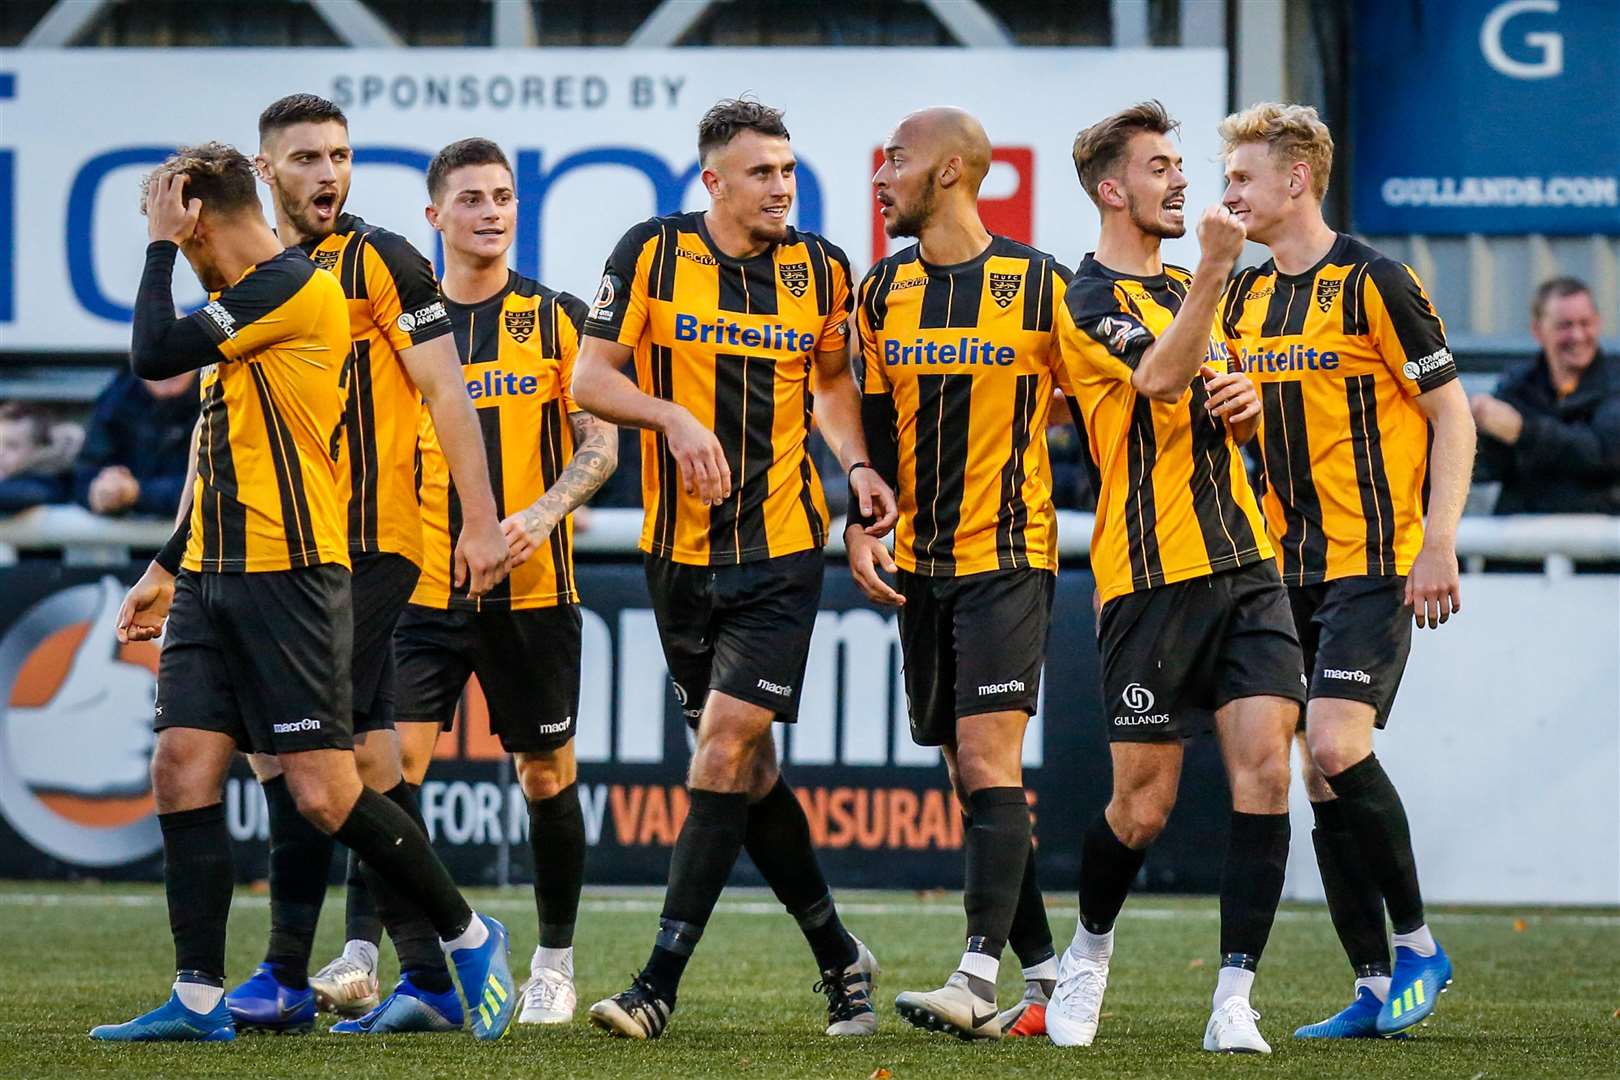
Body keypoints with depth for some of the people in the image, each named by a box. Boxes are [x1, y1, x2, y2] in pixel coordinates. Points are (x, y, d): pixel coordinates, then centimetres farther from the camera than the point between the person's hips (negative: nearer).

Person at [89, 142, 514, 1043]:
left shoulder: (293, 288, -11)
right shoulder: (242, 302, 19)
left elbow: (155, 355, -16)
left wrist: (161, 244, -4)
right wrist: (169, 568, 25)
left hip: (289, 573, -9)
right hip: (215, 575, 9)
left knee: (325, 793, -9)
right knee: (183, 768, -2)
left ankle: (469, 936, 9)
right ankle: (200, 1000, -1)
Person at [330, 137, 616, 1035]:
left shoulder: (557, 318, 3)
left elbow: (599, 442, 0)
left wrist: (546, 512, -16)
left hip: (534, 589, -1)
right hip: (426, 585, 1)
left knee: (546, 774, 6)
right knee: (393, 760, -13)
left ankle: (554, 963, 22)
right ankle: (418, 975, -14)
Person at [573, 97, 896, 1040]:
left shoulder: (821, 268, 3)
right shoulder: (654, 253, -3)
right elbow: (590, 379, -3)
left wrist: (858, 465, 3)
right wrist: (673, 416, -20)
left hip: (782, 548, -1)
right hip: (680, 552, 1)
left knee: (727, 745, -13)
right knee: (747, 770, 7)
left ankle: (661, 984, -12)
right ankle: (840, 957, 24)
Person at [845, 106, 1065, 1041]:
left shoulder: (1040, 285, -6)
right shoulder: (884, 291, 9)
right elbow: (871, 424, 14)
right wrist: (862, 527, 1)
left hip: (1009, 555, -6)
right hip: (920, 566, 6)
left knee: (988, 762, -16)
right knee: (974, 778, 6)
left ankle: (978, 980, -22)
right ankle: (1046, 973, 14)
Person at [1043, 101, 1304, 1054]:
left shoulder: (1187, 287, 19)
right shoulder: (1090, 298, -7)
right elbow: (1159, 378, -26)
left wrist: (1246, 404, 8)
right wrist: (1215, 268, -33)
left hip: (1244, 566, 6)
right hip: (1152, 580, -6)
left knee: (1265, 766, -10)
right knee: (1143, 805, -1)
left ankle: (1235, 999, -9)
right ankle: (1090, 947, 29)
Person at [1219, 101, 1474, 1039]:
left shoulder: (1373, 283, -8)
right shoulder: (1242, 300, 12)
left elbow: (1453, 414, -7)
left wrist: (1439, 544, -15)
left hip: (1373, 565, -7)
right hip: (1289, 570, 7)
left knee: (1336, 747, -19)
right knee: (1322, 776, 3)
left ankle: (1417, 944, -3)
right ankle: (1375, 989, 7)